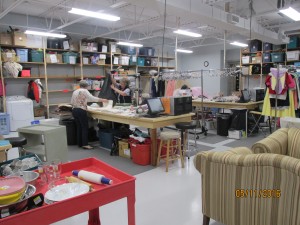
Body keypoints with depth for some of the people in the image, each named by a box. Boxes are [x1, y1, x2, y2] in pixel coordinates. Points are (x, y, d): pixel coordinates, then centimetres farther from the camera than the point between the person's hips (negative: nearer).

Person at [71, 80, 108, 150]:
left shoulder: (75, 92, 16)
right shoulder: (84, 91, -4)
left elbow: (72, 102, 17)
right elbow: (92, 98, -13)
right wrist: (102, 100, -7)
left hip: (74, 110, 7)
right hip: (81, 111, -7)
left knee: (79, 127, 13)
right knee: (85, 127, -2)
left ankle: (80, 143, 19)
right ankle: (85, 144, -4)